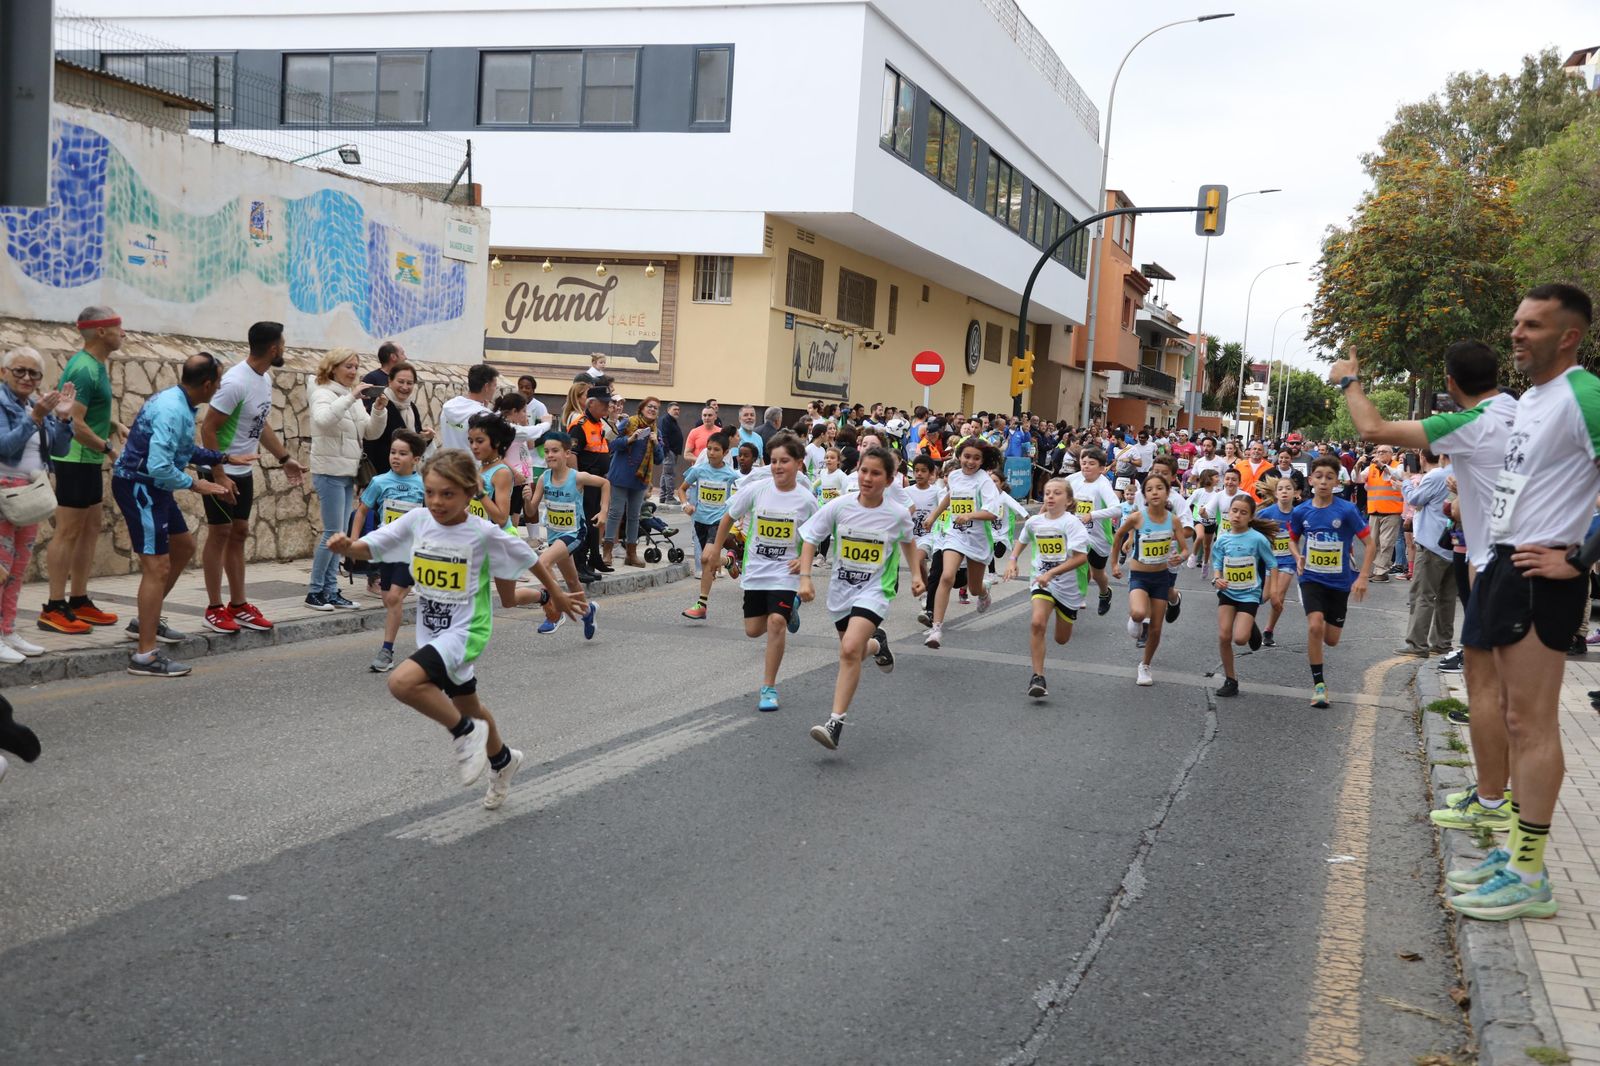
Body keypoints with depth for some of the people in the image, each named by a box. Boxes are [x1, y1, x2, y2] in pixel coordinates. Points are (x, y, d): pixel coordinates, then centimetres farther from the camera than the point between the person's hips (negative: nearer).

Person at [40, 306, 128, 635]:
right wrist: (108, 448, -15)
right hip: (75, 459, -10)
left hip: (88, 461, 10)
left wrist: (115, 425, 8)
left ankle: (79, 602, 19)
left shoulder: (97, 365, 12)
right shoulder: (84, 370, -18)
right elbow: (75, 423, -24)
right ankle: (54, 608, -3)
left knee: (90, 530, 13)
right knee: (68, 531, -7)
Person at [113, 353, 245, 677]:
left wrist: (223, 459, 20)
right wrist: (196, 485, -19)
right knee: (158, 566, -11)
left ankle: (148, 619, 35)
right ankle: (145, 656, -9)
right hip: (138, 487, -11)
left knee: (184, 545, 24)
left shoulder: (177, 401, 6)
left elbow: (184, 449, 22)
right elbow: (159, 466, -31)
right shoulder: (172, 411, -25)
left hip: (153, 487, 11)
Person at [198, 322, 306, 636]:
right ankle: (214, 609, 8)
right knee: (220, 533, -1)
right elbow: (208, 428, -22)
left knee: (239, 533, 12)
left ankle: (238, 605, 19)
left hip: (244, 471, 9)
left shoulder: (265, 379, 4)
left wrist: (285, 458, 17)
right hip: (220, 470, -9)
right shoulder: (235, 383, -24)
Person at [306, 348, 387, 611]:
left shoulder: (354, 398, 16)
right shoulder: (323, 393, -7)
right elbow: (323, 419, -28)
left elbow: (371, 432, 9)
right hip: (329, 472, -8)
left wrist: (379, 410, -8)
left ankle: (331, 590, 12)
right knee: (333, 533, -8)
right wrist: (351, 397, -31)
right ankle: (314, 591, 0)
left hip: (348, 473, 8)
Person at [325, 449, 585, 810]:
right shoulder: (417, 521, -5)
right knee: (465, 704, 24)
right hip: (433, 631, 6)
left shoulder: (483, 532, -16)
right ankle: (502, 760, 51)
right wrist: (347, 546, -31)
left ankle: (466, 733, -7)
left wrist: (557, 595, 9)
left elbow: (527, 558, -2)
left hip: (465, 631, -6)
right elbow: (371, 547, -8)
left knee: (403, 682, -29)